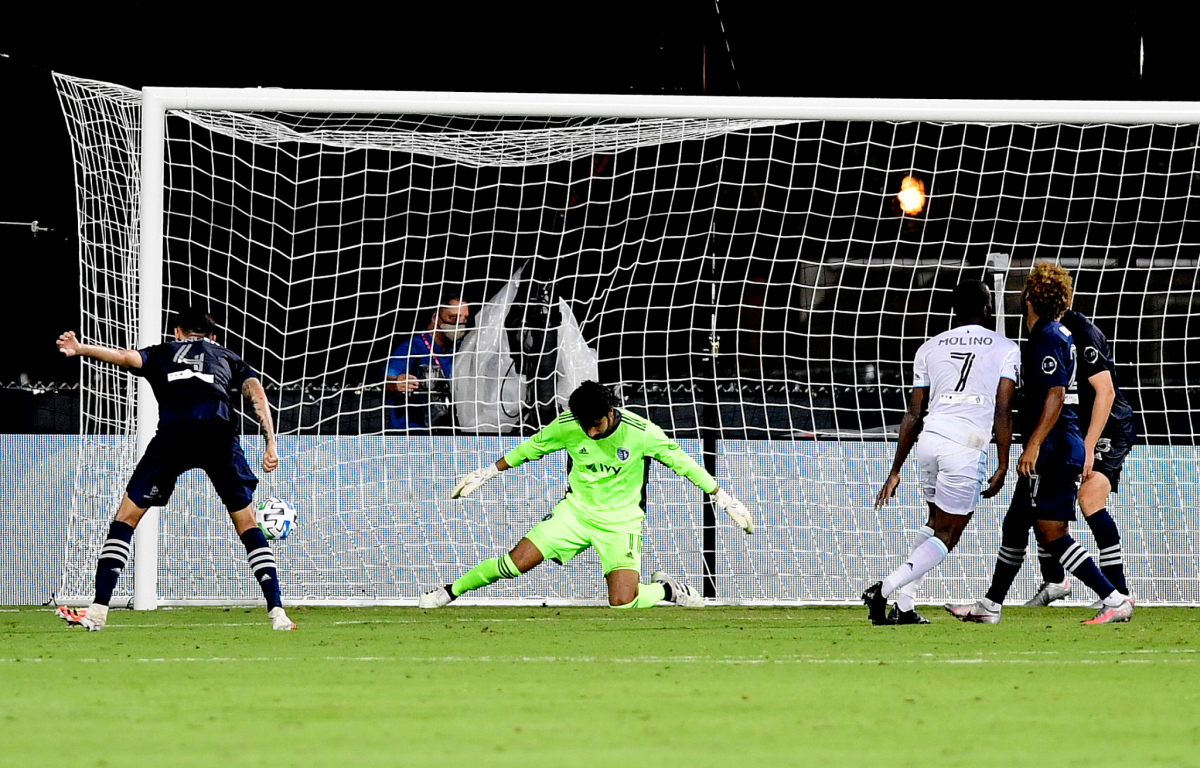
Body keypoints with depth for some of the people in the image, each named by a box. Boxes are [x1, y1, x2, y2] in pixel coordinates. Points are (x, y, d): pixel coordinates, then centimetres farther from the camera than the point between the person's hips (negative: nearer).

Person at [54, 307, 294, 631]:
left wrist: (81, 349, -1)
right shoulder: (227, 357, 33)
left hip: (173, 433, -1)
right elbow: (256, 391, 16)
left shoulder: (162, 353, 31)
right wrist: (270, 443, 9)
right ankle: (277, 613, 4)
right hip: (220, 432, 1)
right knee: (246, 523, 14)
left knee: (126, 517, 9)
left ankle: (98, 609, 0)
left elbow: (127, 357, 9)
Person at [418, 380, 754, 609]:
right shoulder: (565, 427, -13)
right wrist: (487, 473, 11)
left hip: (621, 522, -2)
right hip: (576, 511, 2)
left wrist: (724, 499, -6)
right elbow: (531, 448, 6)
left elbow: (682, 462, -9)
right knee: (515, 562, -13)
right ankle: (451, 591, 10)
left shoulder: (641, 432, -21)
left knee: (622, 604, -21)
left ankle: (666, 590, 12)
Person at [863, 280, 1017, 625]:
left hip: (929, 439, 4)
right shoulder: (1005, 349, 7)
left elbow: (914, 415, 14)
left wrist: (896, 471, 16)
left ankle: (903, 606, 16)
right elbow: (1003, 411, -3)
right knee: (946, 537, 5)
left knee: (935, 523, 23)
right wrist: (1002, 467, 1)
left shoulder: (930, 348, 15)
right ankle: (886, 589, -14)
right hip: (966, 448, -4)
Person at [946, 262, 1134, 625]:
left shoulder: (1047, 338, -13)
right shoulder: (1059, 333, 17)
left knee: (1051, 531, -12)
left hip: (1053, 447, -10)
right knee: (1015, 524, 17)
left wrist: (1033, 446, -25)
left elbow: (1055, 395, -22)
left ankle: (1114, 600, -16)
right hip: (1054, 451, 10)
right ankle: (990, 606, 25)